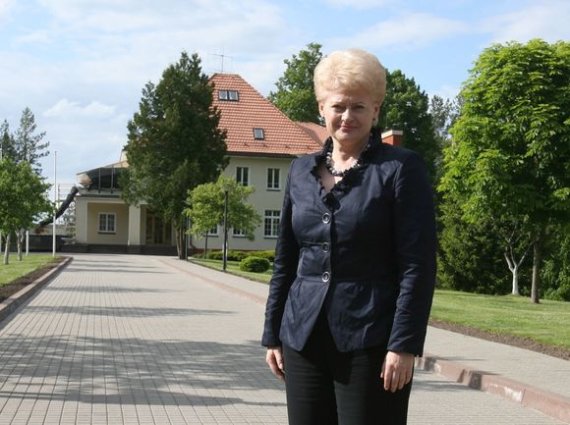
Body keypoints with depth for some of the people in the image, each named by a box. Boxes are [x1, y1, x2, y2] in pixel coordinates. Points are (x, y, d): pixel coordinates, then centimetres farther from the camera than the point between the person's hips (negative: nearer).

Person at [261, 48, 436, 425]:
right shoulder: (302, 171, 11)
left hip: (370, 342, -5)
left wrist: (404, 345, -14)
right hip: (303, 339, 5)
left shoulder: (401, 168, -4)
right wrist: (273, 334, 14)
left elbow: (418, 265, -9)